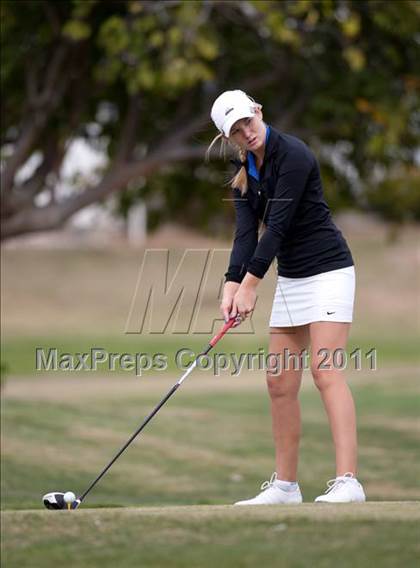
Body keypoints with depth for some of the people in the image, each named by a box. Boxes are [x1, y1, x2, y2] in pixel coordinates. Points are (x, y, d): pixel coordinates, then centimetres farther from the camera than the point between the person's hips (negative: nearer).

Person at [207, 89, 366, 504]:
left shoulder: (293, 155, -18)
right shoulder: (242, 170, 6)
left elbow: (277, 225, -21)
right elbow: (246, 231, -4)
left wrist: (250, 285, -22)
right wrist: (231, 285, -17)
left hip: (328, 270, -8)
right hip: (290, 278, 8)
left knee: (325, 370, -19)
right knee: (279, 381, 6)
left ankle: (347, 481, -25)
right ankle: (285, 485, 12)